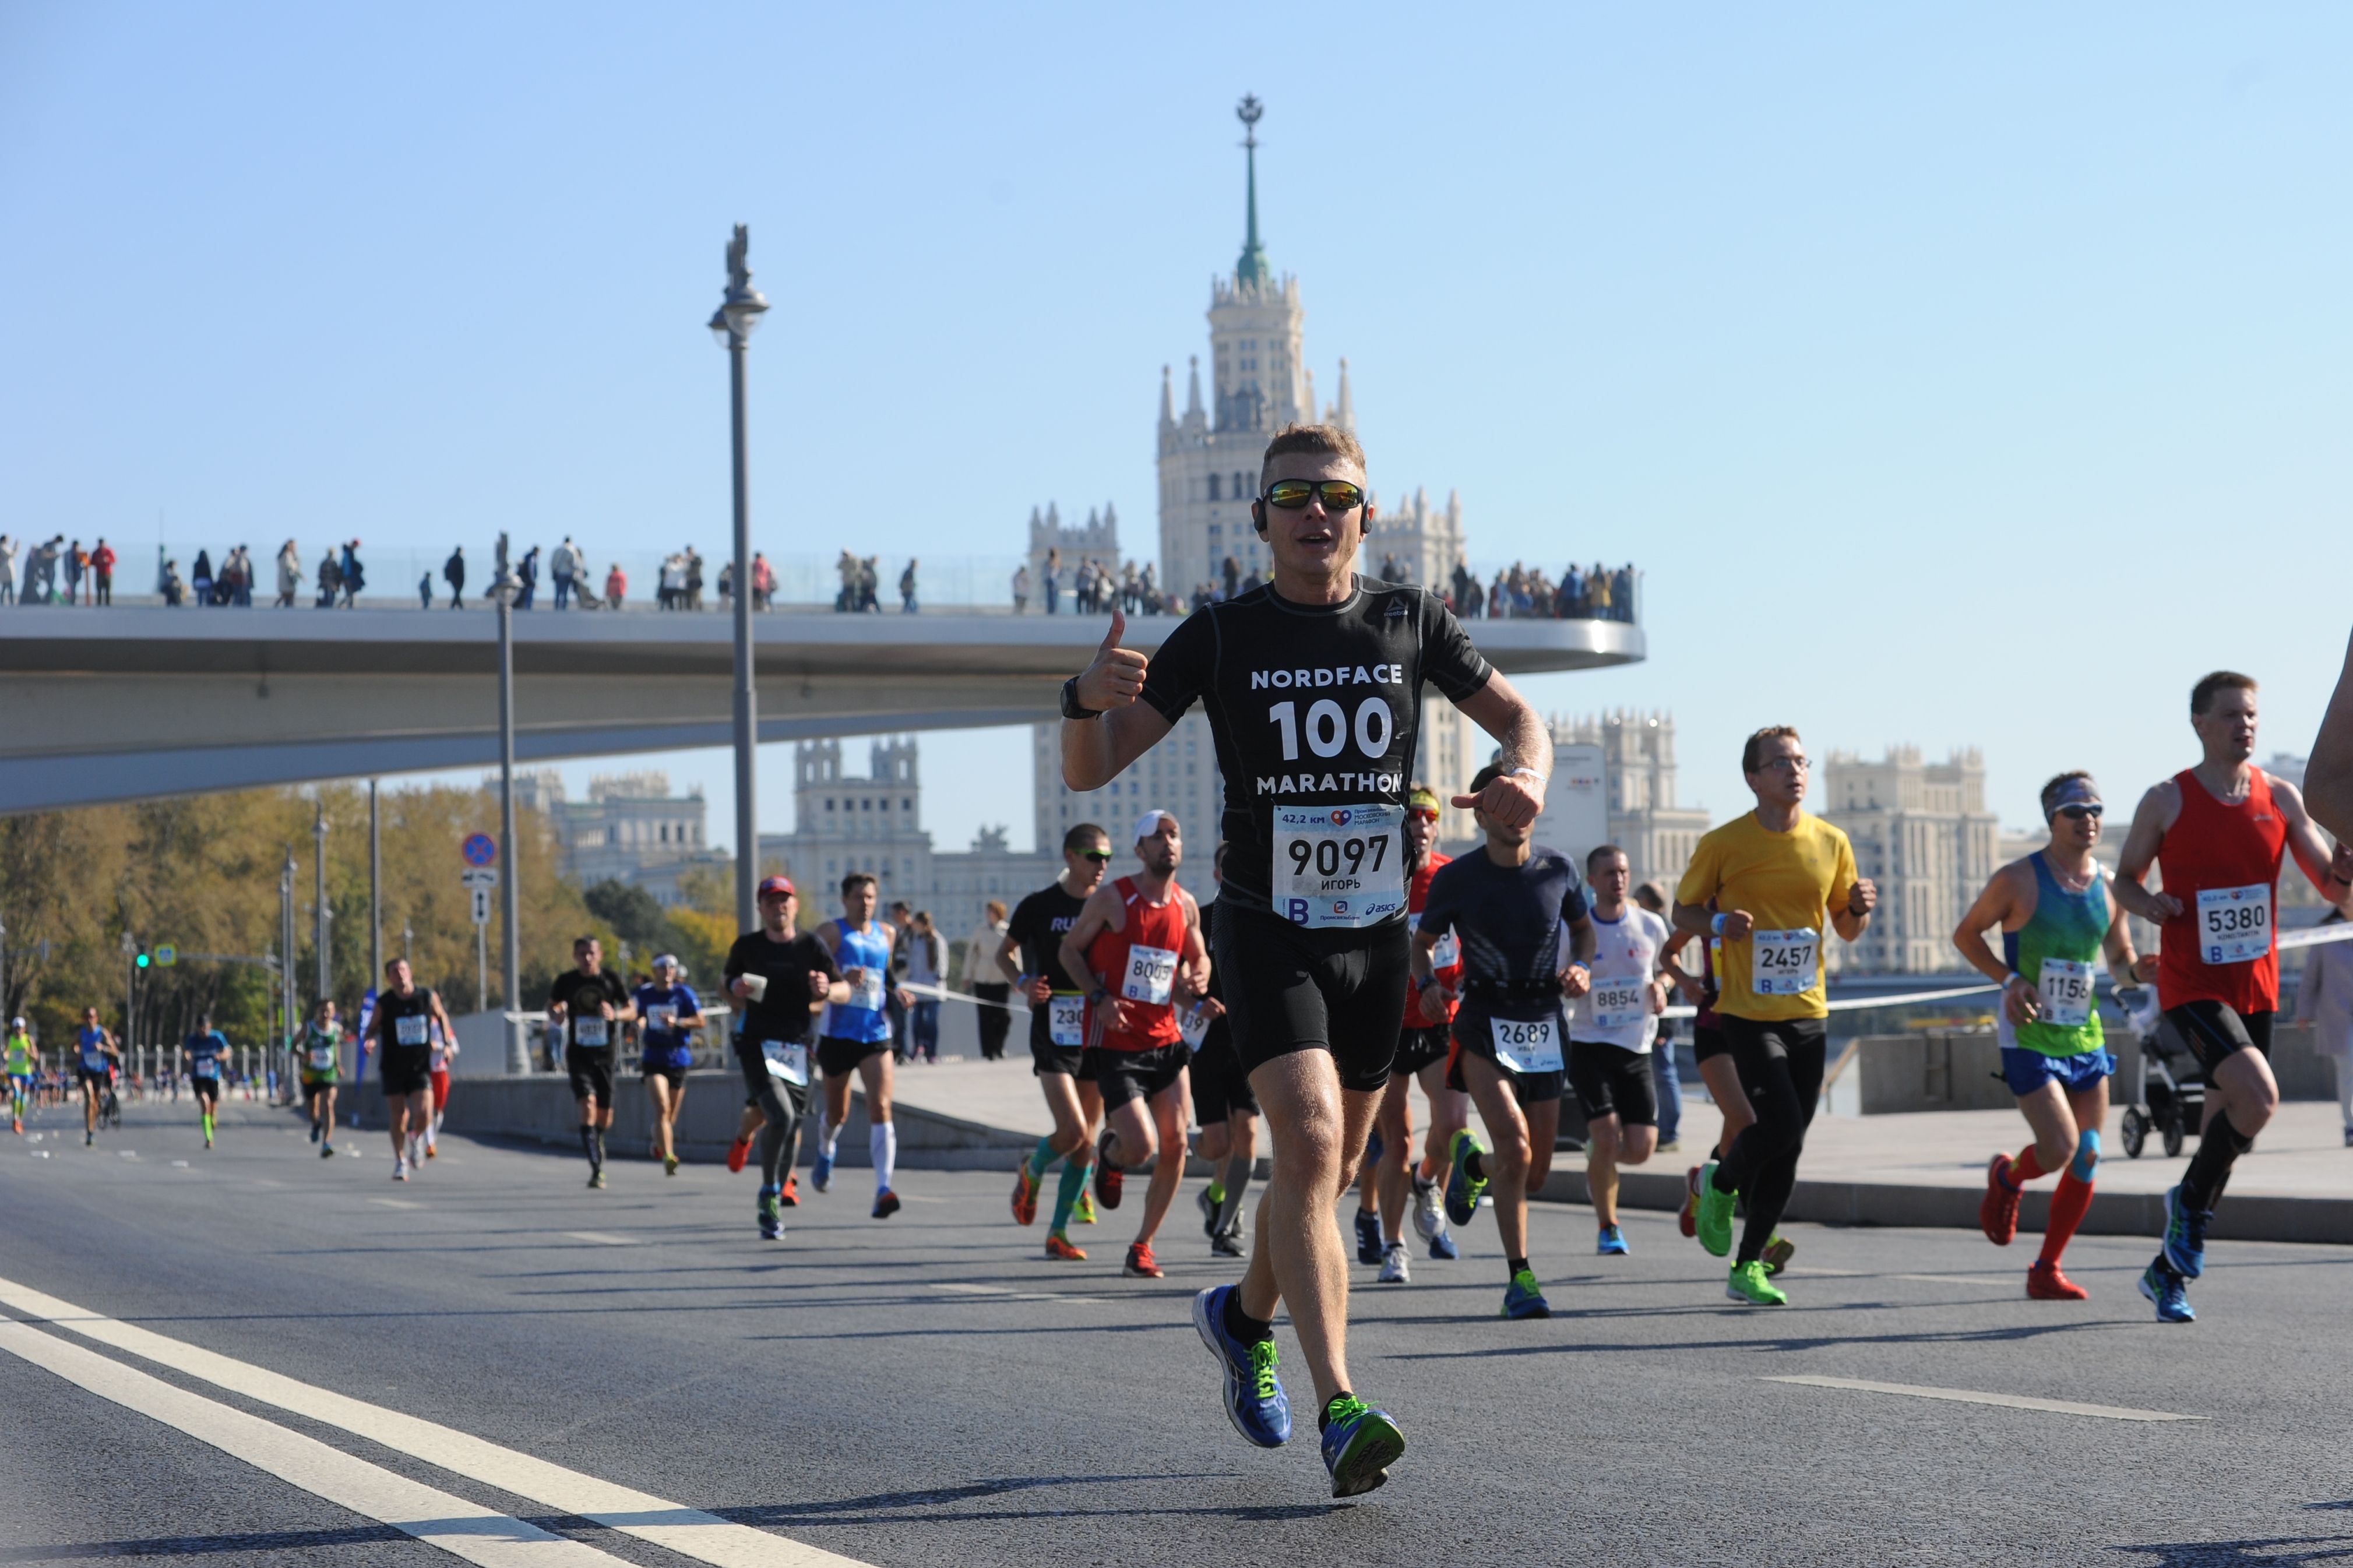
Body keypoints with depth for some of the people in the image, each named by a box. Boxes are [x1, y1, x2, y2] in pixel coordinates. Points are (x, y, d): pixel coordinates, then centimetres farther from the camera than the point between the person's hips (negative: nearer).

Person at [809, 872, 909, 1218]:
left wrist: (896, 991, 9)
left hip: (876, 1033, 2)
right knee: (838, 1112, 14)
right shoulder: (831, 933, -5)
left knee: (881, 1108, -15)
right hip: (838, 1034, -2)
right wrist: (841, 978, -29)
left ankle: (883, 1189, -22)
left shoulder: (886, 933, 10)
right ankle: (826, 1154, 49)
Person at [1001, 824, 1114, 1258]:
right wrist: (1023, 983, -9)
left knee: (1086, 1142, 5)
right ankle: (1031, 1170, 17)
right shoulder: (1039, 905, -2)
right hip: (1053, 1032, -4)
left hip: (1097, 1032, 4)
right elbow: (1004, 953, 11)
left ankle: (1059, 1232, 16)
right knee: (1072, 1131, -16)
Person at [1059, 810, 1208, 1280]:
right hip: (1116, 1044, -5)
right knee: (1142, 1147, -14)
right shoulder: (1112, 899, -7)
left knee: (1174, 1146, -2)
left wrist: (1197, 981, -2)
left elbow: (1198, 957, 22)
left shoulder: (1186, 905, 6)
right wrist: (1099, 996, -14)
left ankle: (1142, 1247, 12)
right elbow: (1070, 948, 0)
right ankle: (1110, 1154, 25)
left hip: (1165, 1041, 5)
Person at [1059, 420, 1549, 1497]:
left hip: (1376, 932, 4)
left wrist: (1524, 778, -11)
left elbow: (1517, 718, 13)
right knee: (1309, 1143, -22)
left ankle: (1245, 1315, 45)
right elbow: (1089, 772, -7)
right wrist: (1091, 700, -30)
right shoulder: (1221, 636, -5)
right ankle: (1340, 1413, -28)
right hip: (1267, 931, -4)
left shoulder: (1409, 623, 2)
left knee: (1332, 1168, 15)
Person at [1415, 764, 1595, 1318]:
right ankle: (1519, 1276, -14)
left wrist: (1582, 967, -2)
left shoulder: (1558, 869, 1)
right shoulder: (1456, 878, -6)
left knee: (1535, 1171, 6)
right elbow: (1423, 941, 8)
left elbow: (1582, 927, 18)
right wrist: (1428, 983, -12)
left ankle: (1472, 1163, 42)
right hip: (1484, 1027, -3)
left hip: (1545, 1024, 3)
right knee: (1514, 1143, -23)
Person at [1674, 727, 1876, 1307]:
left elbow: (1846, 929, 15)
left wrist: (1860, 908, -8)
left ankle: (1748, 1267, 15)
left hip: (1808, 1014, 4)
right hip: (1748, 1012, -4)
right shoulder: (1723, 843, -5)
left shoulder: (1831, 842, 5)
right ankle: (1720, 1182, 14)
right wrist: (1721, 924, -16)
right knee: (1781, 1124, -18)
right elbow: (1683, 912, 4)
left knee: (1788, 1149, 4)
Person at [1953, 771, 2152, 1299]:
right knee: (2060, 1150, -17)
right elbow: (1965, 934, 3)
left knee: (2087, 1160, 1)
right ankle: (2006, 1178, 19)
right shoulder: (2018, 880, -8)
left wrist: (2136, 971, -8)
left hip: (2086, 1036, 5)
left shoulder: (2110, 888, 5)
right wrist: (2008, 978, -12)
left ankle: (2046, 1270, 16)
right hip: (2029, 1036, -5)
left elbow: (2119, 963, 16)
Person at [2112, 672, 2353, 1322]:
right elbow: (2125, 878, 7)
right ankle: (2190, 1202, -2)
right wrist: (2148, 903, -15)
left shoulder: (2281, 799, 4)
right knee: (2258, 1095, -26)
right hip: (2191, 987, -4)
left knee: (2226, 1129, 8)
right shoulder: (2167, 800, -4)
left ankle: (2166, 1270, 22)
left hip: (2256, 988, 5)